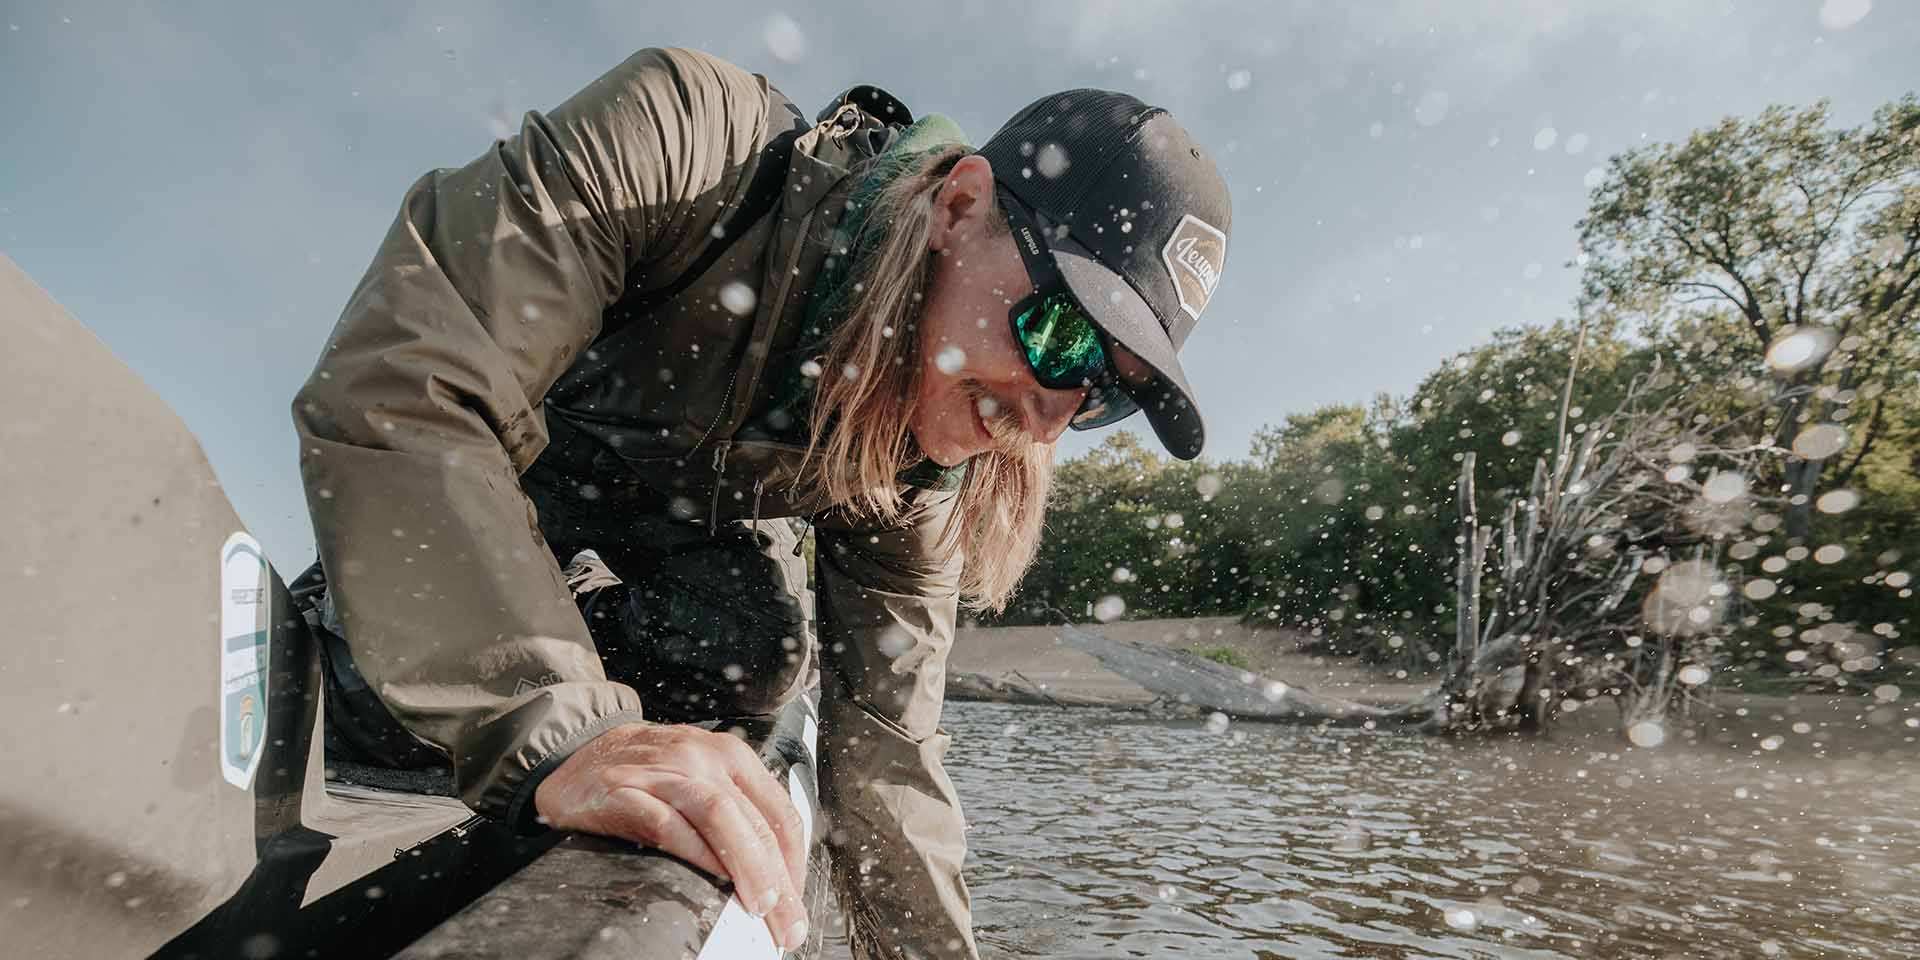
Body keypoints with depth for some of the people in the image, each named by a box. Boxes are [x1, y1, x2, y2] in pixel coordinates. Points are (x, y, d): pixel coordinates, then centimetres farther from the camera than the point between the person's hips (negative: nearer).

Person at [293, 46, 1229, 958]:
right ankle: (310, 635, 16)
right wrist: (555, 734, -57)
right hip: (482, 445, -2)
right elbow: (398, 385, -46)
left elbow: (883, 739, -18)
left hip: (686, 497, 2)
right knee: (391, 710, -19)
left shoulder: (915, 476, -24)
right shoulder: (683, 141, -39)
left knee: (752, 657, -25)